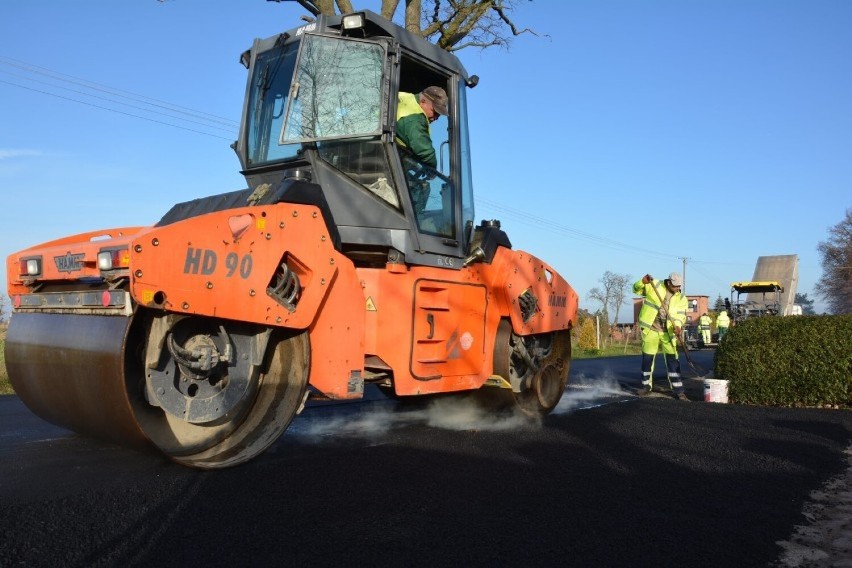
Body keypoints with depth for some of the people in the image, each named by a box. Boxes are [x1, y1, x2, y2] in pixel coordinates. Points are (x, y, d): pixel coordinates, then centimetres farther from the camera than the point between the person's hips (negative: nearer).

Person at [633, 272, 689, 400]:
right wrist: (643, 282, -19)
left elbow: (681, 315, -5)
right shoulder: (654, 286, -2)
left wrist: (678, 326, -26)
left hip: (668, 332, 1)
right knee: (647, 358, 7)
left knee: (673, 360, -3)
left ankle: (679, 391, 3)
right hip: (651, 329, -1)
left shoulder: (681, 298, 2)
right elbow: (636, 290, 2)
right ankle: (646, 386, 23)